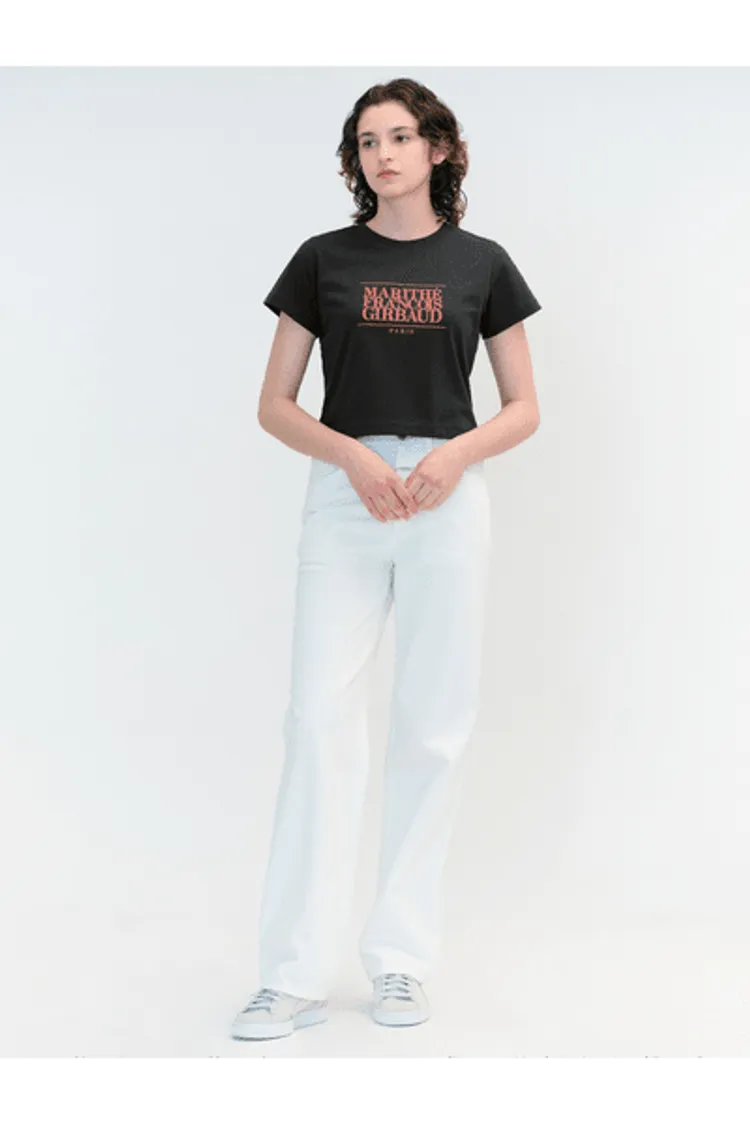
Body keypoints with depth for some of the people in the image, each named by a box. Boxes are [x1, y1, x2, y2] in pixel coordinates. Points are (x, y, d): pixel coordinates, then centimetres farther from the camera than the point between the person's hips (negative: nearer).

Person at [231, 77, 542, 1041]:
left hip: (449, 499, 1)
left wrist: (455, 453, -12)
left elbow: (523, 409, 8)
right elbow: (275, 404, 5)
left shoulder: (481, 264, 7)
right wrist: (355, 456, -12)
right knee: (320, 718, -7)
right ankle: (295, 977, -2)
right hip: (343, 495, 0)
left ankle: (401, 960, 15)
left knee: (432, 727, 2)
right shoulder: (323, 260, 7)